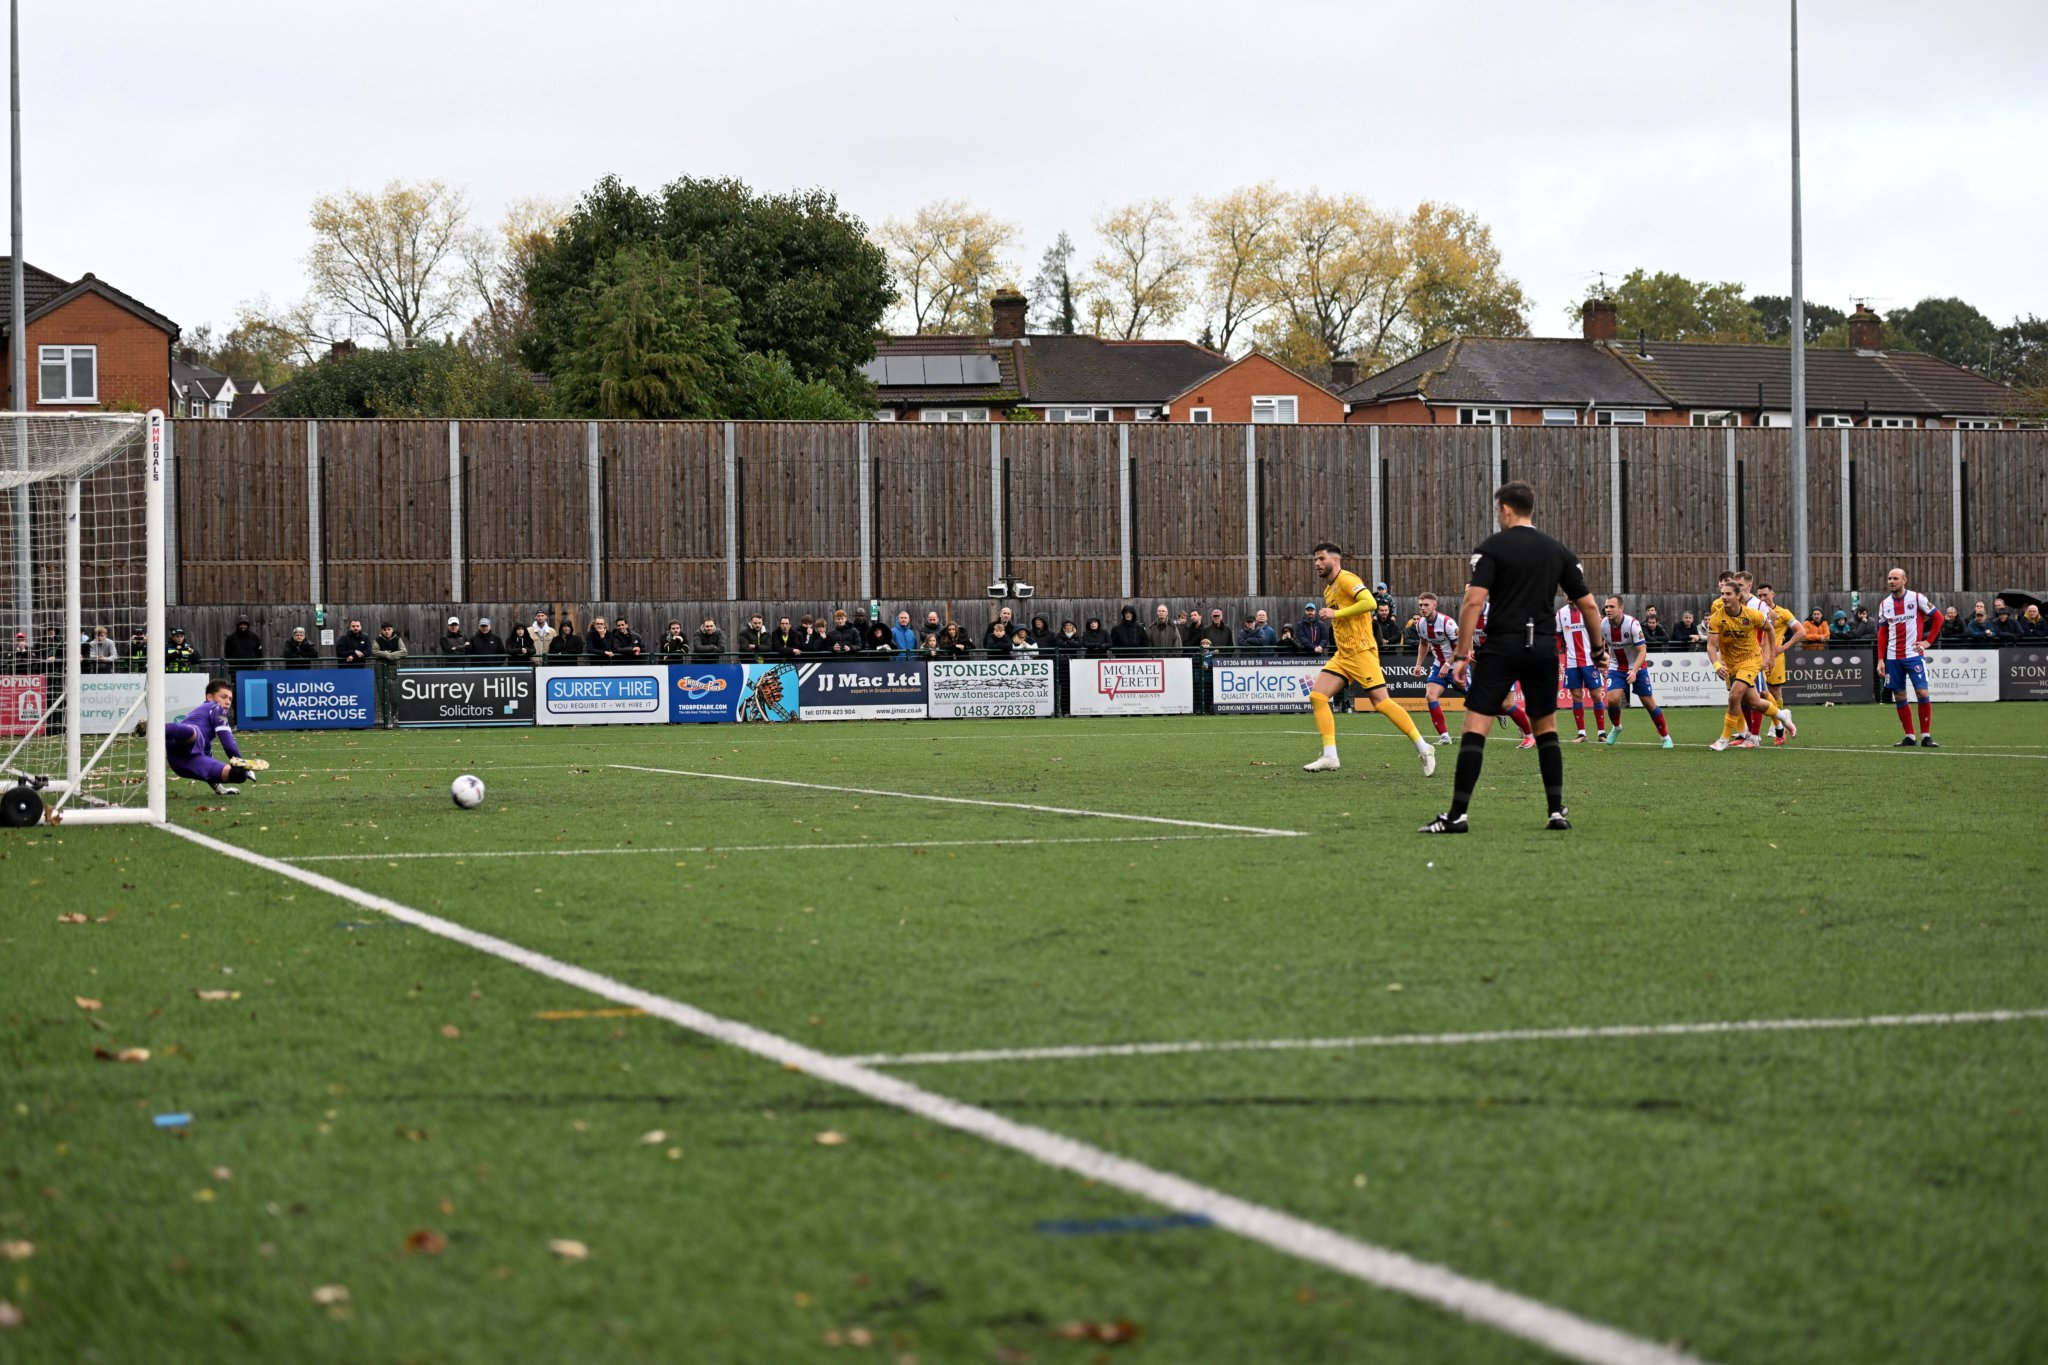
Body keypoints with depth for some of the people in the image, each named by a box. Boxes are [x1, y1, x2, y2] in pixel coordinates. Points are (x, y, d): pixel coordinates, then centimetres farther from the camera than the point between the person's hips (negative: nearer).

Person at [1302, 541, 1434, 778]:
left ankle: (1423, 748, -1)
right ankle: (1329, 756, -6)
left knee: (1381, 702, -10)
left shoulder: (1346, 579, -9)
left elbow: (1369, 602, -23)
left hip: (1361, 652, -9)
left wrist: (1336, 613, -20)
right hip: (1342, 655, 9)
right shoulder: (1328, 589, 19)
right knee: (1317, 695, -5)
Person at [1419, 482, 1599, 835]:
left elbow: (1474, 601, -13)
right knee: (1546, 729, 17)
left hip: (1502, 645, -4)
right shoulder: (1557, 550, 11)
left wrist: (1461, 654, -11)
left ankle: (1457, 814, -12)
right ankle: (1557, 810, 11)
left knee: (1475, 728, -5)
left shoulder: (1491, 547, -3)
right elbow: (1587, 604, 10)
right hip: (1544, 647, 4)